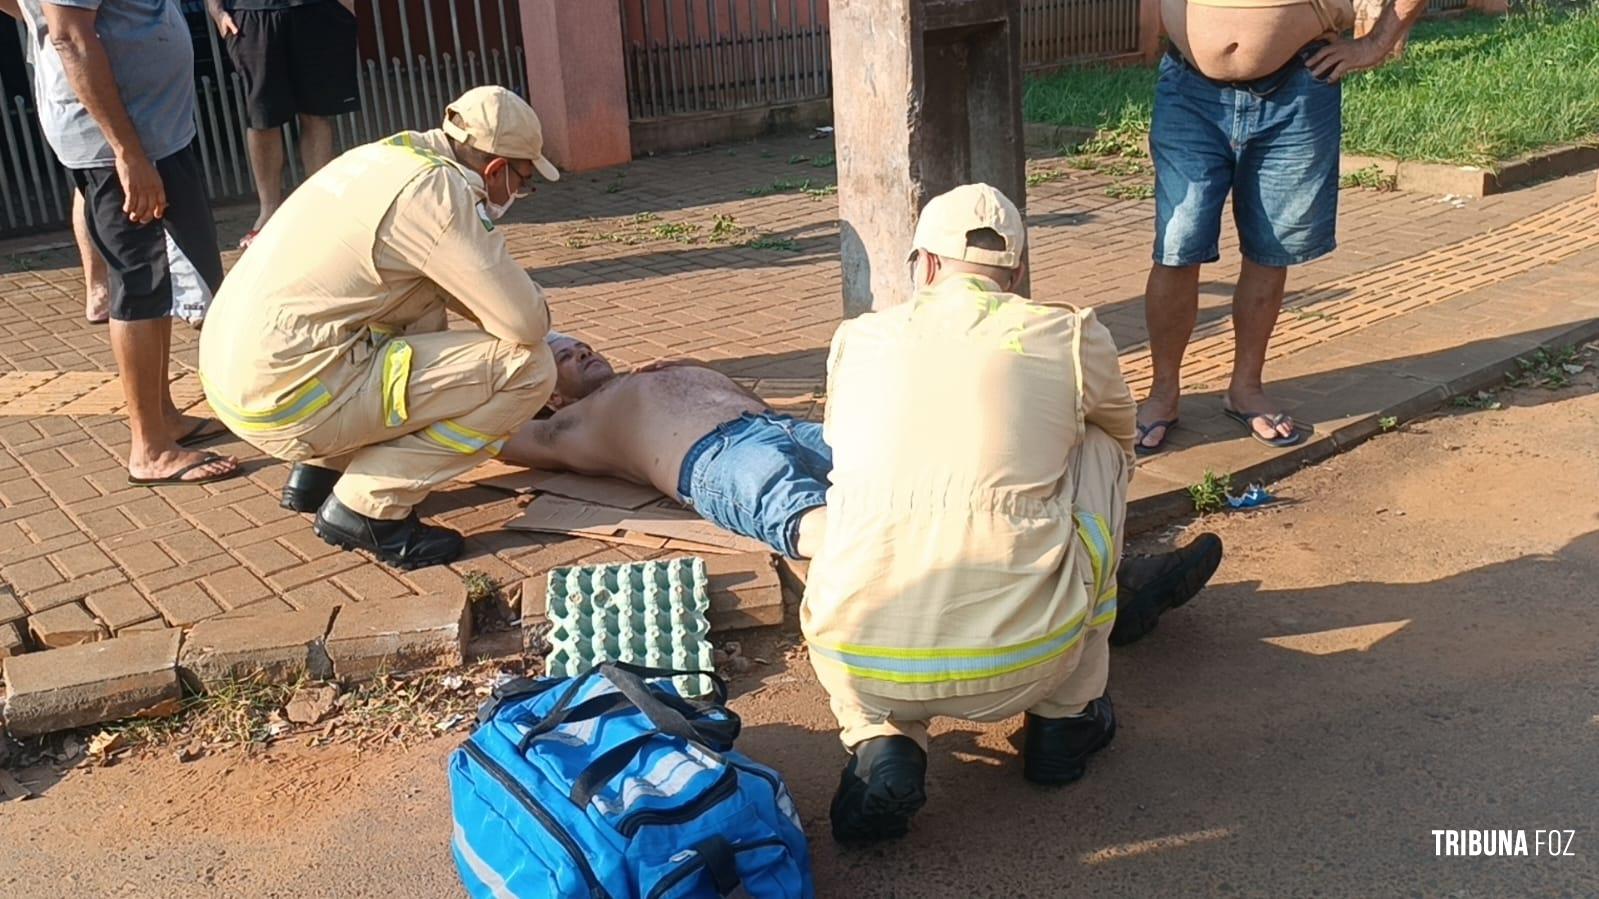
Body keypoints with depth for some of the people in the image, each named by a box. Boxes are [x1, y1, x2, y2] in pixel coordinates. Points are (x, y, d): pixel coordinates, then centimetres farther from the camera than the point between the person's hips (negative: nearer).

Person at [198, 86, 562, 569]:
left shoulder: (391, 154, 13)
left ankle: (319, 470, 20)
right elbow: (525, 322, -14)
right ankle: (368, 506, -4)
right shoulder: (434, 190, -15)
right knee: (525, 366, -9)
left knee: (424, 301, 27)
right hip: (287, 402, -9)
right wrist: (535, 312, 7)